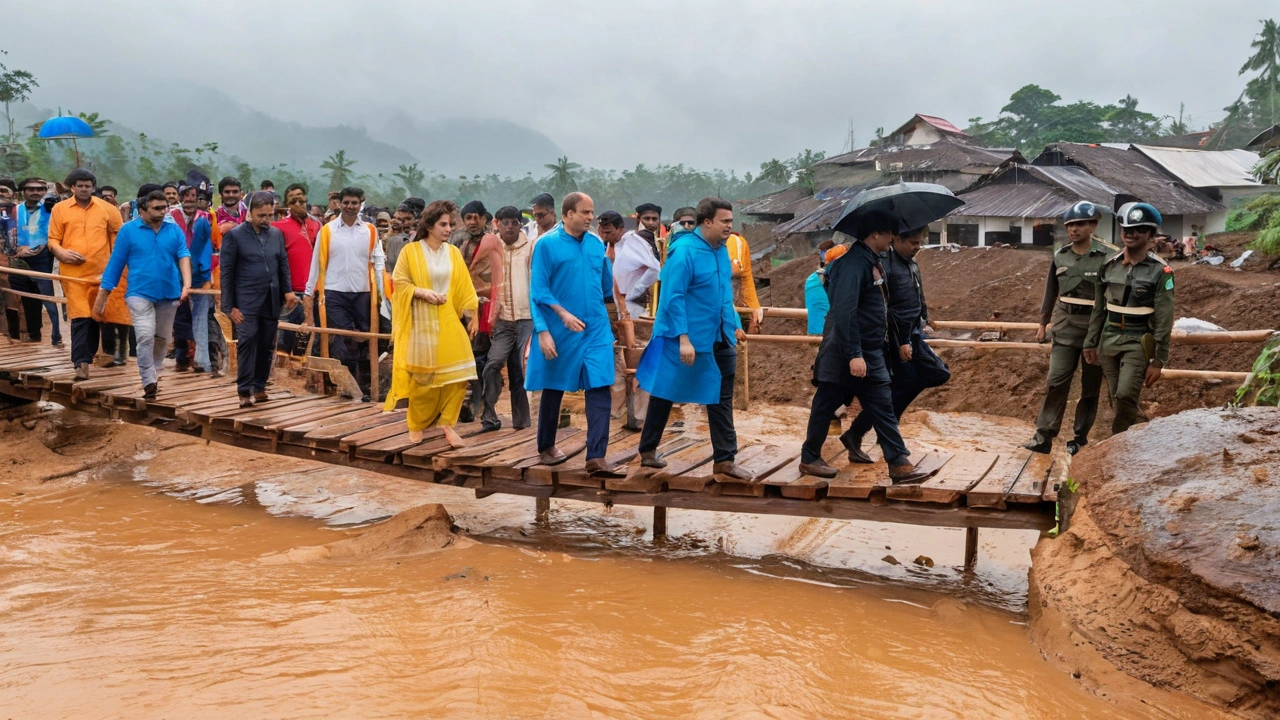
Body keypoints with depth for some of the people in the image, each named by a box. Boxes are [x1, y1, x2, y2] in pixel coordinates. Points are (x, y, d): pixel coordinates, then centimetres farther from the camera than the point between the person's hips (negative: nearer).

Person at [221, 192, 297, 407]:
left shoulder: (277, 234, 10)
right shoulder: (235, 235, -3)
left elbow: (283, 265, 15)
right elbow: (227, 273, -4)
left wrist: (287, 290, -2)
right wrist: (229, 306, -7)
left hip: (271, 301, 4)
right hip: (246, 302, -4)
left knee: (267, 345, 7)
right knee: (247, 342, -10)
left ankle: (259, 386, 17)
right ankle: (244, 390, -5)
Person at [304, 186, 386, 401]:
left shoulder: (370, 231, 7)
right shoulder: (327, 230, 4)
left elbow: (378, 262, 5)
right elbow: (317, 264, 5)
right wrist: (309, 293, 3)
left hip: (363, 293, 1)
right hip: (335, 294, -1)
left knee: (365, 343, 5)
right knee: (341, 344, -1)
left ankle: (365, 387, 15)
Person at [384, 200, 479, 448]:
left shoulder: (453, 253, 7)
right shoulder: (410, 251, -2)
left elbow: (464, 287, 7)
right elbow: (399, 283, -4)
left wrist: (472, 315, 0)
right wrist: (421, 292, -19)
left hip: (448, 323, 3)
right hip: (421, 323, -3)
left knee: (458, 374, -9)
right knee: (422, 376, 2)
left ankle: (446, 422, 5)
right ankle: (416, 424, 21)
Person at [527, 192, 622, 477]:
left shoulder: (597, 243, 6)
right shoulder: (547, 244, -7)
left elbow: (607, 284, 18)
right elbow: (538, 290, -11)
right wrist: (563, 313, -18)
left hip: (596, 330, 3)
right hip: (560, 331, -3)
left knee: (601, 390, -7)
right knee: (553, 390, 11)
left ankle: (596, 457, -6)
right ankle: (546, 448, 29)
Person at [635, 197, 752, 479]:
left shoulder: (721, 250, 7)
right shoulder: (685, 251, -18)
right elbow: (673, 297, -20)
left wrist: (734, 324, 15)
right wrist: (683, 338, -24)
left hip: (719, 339, 7)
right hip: (686, 339, -7)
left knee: (721, 400, 7)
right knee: (664, 395, 8)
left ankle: (724, 460, 13)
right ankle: (648, 451, 24)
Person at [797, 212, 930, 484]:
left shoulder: (870, 261, 12)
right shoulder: (854, 263, -19)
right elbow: (844, 311, -26)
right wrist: (853, 355, -29)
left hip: (870, 352, 10)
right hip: (847, 354, -10)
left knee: (882, 407, 6)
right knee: (825, 407, 5)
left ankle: (899, 463, 8)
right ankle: (809, 459, 19)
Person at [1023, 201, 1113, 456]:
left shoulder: (1108, 256, -9)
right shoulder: (1060, 256, 5)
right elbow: (1051, 291, 15)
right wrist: (1043, 323, 16)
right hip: (1065, 328, 3)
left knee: (1090, 388, 8)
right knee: (1055, 382, -4)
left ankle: (1079, 438, 19)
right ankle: (1044, 437, 0)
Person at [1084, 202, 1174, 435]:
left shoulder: (1160, 271, -9)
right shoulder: (1109, 266, 5)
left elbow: (1164, 320, -9)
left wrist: (1158, 361, -11)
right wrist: (1091, 343, 11)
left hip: (1137, 343, -5)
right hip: (1108, 340, 5)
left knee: (1125, 397, -15)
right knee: (1120, 400, 9)